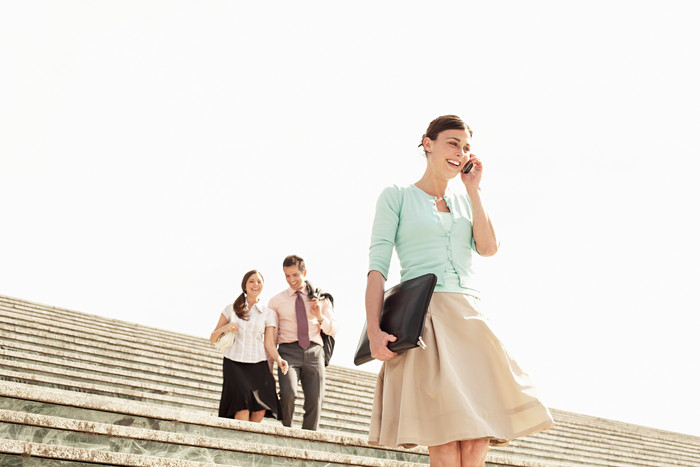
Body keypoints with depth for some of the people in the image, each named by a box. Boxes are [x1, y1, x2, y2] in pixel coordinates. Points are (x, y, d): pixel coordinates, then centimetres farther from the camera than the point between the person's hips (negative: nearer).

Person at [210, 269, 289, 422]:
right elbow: (213, 339, 12)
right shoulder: (231, 309, 12)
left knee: (261, 408, -20)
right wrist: (224, 328, -8)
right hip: (233, 363, 0)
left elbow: (269, 343, 2)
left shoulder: (269, 314, 11)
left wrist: (278, 359, -17)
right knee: (243, 399, -26)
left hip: (257, 364, 0)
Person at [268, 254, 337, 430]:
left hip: (314, 352, 2)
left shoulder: (321, 299, 14)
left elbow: (334, 331, 14)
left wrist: (320, 316, -6)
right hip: (288, 351, -2)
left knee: (315, 402, -6)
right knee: (288, 394, -24)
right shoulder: (277, 301, 12)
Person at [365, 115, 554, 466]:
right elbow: (377, 265, -1)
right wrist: (374, 330, -14)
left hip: (468, 319, 5)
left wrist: (474, 189, 8)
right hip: (422, 315, -5)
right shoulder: (396, 197, 8)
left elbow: (488, 249, 5)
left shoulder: (465, 201, 23)